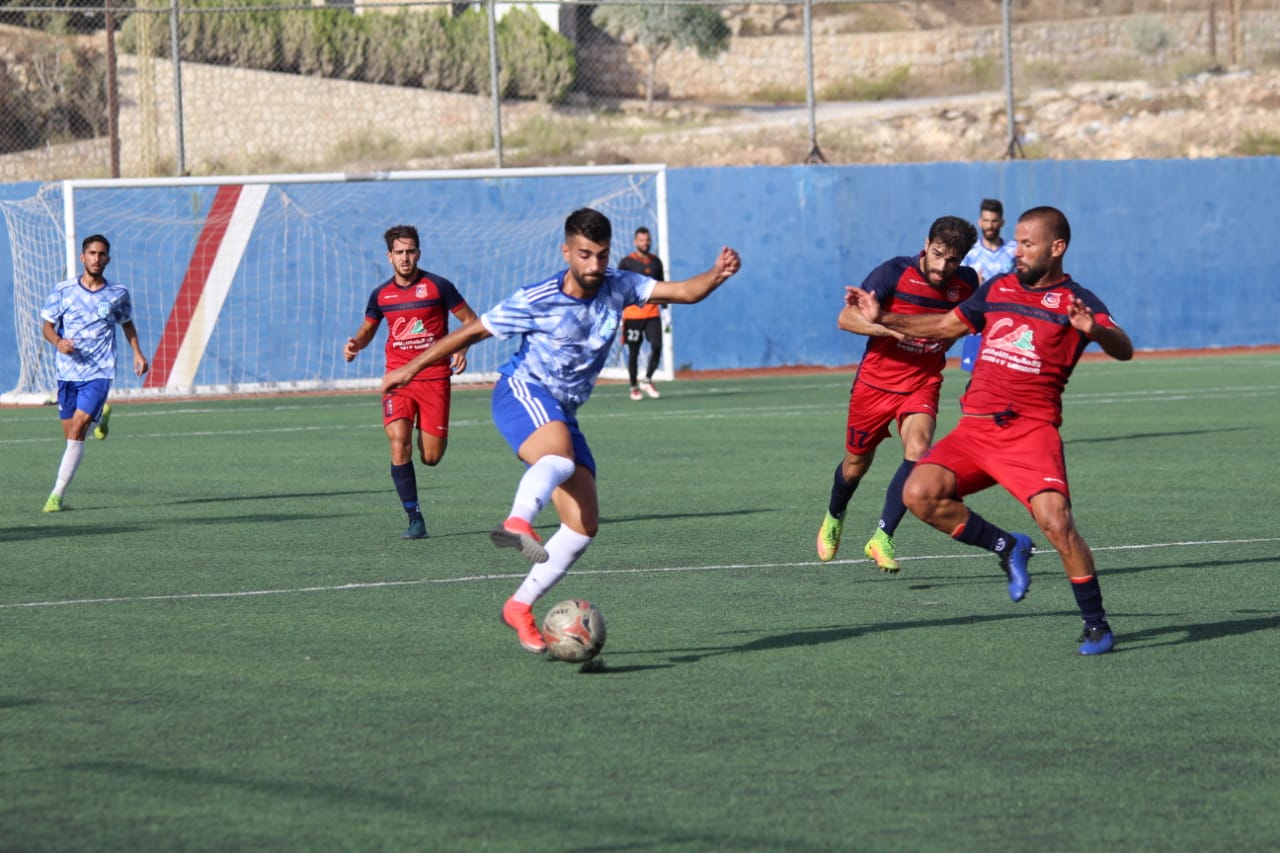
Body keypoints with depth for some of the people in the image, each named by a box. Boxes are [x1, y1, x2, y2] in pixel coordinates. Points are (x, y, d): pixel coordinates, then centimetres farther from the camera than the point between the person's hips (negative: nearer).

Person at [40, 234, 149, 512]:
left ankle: (58, 494, -11)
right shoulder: (63, 290, -1)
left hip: (99, 373, -2)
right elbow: (47, 325, 4)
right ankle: (101, 416, 45)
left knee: (76, 431, -16)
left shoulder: (118, 294, 2)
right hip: (67, 372, 2)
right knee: (70, 434, 10)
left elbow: (127, 323, 21)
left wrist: (137, 353, 10)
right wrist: (57, 341, -17)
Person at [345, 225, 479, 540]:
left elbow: (471, 321, 3)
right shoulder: (381, 295, 6)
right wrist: (355, 344, 0)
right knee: (398, 443, -18)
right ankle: (415, 519, -10)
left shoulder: (438, 286, -4)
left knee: (431, 457, -2)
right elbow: (368, 328, 23)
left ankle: (431, 438, 39)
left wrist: (462, 349, -15)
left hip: (434, 377, -2)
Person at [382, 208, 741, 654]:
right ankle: (517, 523, -68)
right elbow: (473, 331, -1)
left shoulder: (617, 288, 2)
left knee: (584, 524, -2)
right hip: (522, 393, -6)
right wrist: (411, 368, 4)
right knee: (560, 457, -40)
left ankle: (520, 607, 9)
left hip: (563, 414, 6)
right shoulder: (536, 301, -11)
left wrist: (716, 275, -28)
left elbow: (682, 292, -6)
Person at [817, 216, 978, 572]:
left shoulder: (965, 283, -7)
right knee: (856, 463, 13)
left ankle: (882, 538, -18)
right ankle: (834, 517, 46)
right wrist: (891, 328, -36)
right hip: (876, 381, -1)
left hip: (923, 384, 1)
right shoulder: (895, 273, -19)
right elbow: (846, 318, -22)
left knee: (917, 451, -25)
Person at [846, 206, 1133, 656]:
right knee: (920, 493, -15)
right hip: (975, 428, 5)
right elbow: (946, 326, 30)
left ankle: (1096, 624, -3)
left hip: (1031, 429, -5)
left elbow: (1124, 350, -17)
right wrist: (883, 318, 24)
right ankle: (1008, 548, 5)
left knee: (1056, 521, -21)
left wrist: (1094, 329, -38)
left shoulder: (1076, 301, -1)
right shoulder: (998, 288, 16)